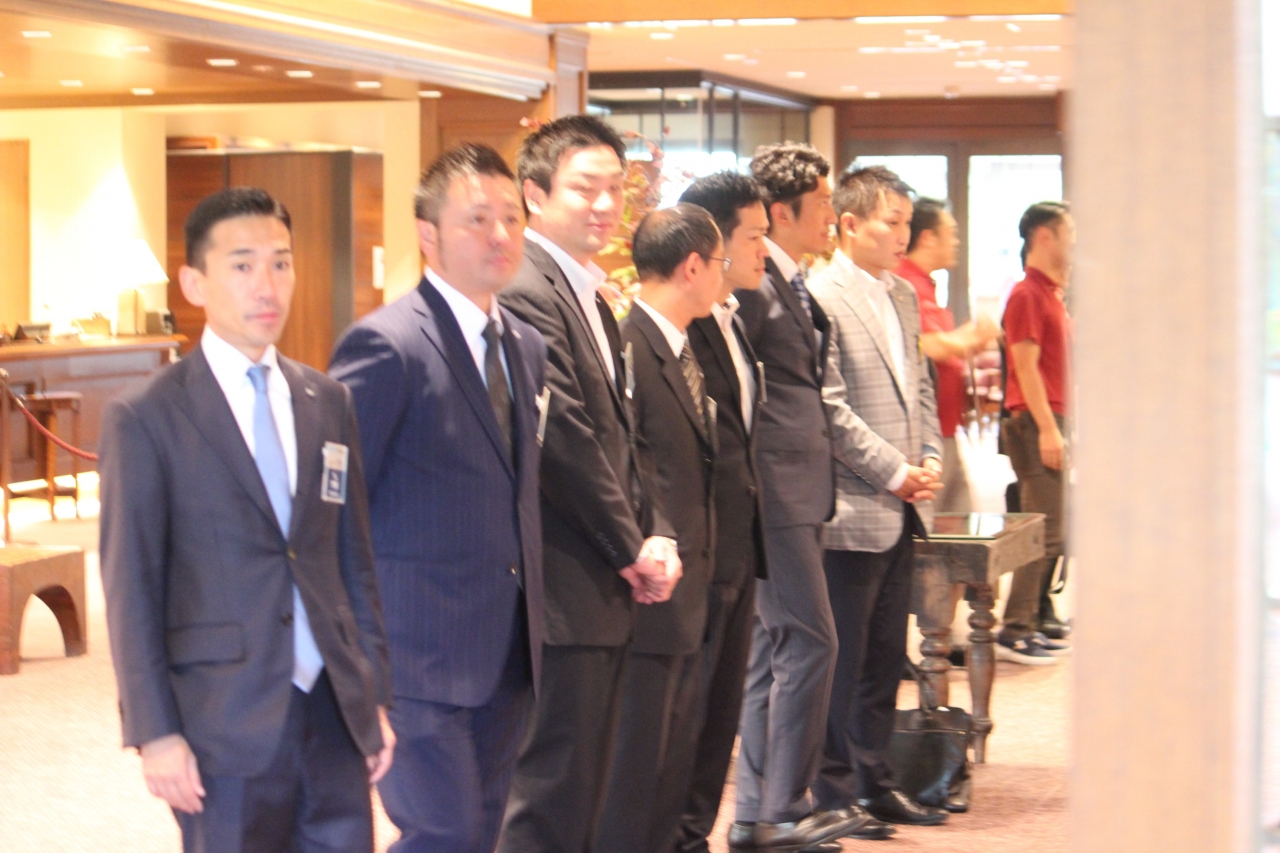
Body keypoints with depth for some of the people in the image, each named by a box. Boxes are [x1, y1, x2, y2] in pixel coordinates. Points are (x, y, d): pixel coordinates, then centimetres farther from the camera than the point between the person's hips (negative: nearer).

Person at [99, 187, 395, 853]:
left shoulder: (328, 403, 10)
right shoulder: (145, 419, -5)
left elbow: (355, 558, 13)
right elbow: (131, 588, -6)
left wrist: (376, 695, 11)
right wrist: (155, 733, -10)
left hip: (335, 710, 4)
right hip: (225, 723, -4)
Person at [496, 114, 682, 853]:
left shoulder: (593, 300, 17)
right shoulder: (526, 295, -15)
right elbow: (565, 440, -18)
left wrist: (657, 535, 4)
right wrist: (633, 549, -10)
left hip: (607, 590, 10)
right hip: (565, 592, -10)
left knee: (584, 788, 14)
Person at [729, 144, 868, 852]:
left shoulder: (796, 287, 17)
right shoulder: (752, 286, -13)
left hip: (799, 494, 10)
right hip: (774, 493, -10)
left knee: (773, 651, 12)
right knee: (809, 641, -9)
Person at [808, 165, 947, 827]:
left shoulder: (902, 296, 14)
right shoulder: (822, 298, -13)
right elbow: (831, 409, -16)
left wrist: (930, 460, 5)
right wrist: (894, 472, -14)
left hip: (901, 508, 8)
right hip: (852, 510, -8)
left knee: (886, 656, 13)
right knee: (843, 659, 0)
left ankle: (875, 783, 22)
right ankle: (835, 793, 9)